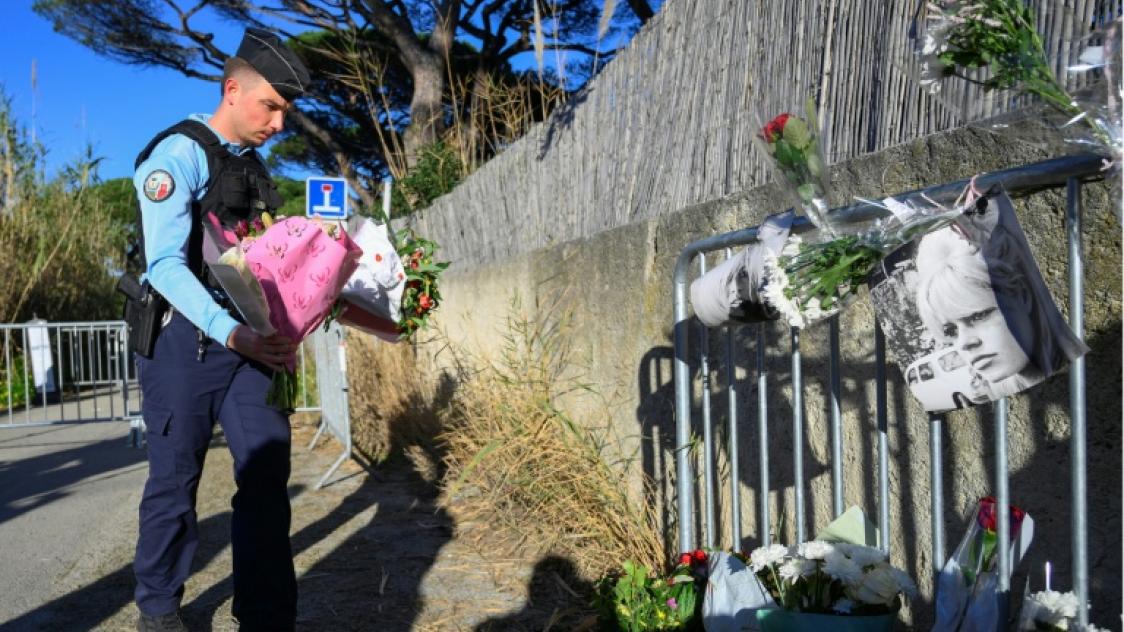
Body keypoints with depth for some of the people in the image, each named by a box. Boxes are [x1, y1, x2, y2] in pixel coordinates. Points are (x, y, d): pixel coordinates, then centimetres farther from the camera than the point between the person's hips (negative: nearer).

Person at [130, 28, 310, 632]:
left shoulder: (254, 167, 14)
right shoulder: (179, 153, -10)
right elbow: (165, 264, -20)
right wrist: (231, 333, -31)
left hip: (245, 338, 7)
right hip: (185, 338, -6)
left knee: (267, 471, 0)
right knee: (175, 480, 5)